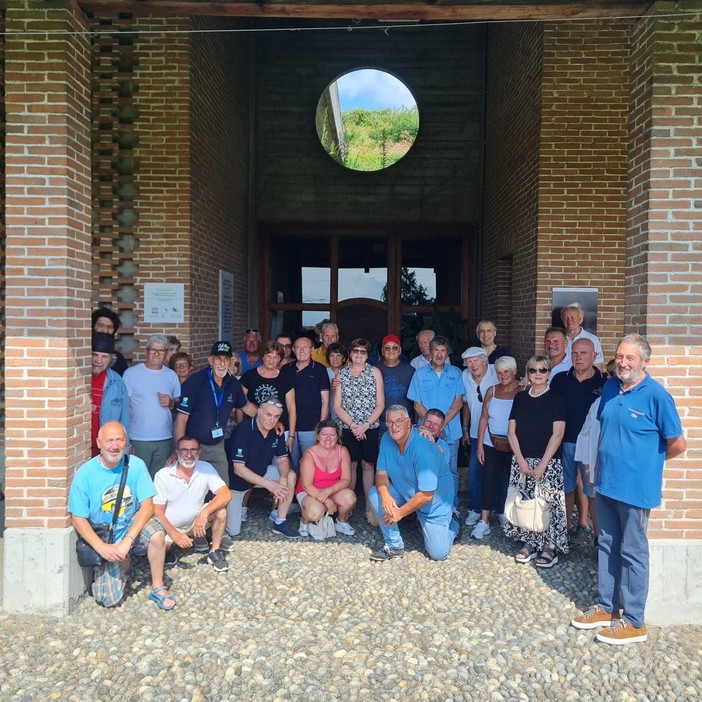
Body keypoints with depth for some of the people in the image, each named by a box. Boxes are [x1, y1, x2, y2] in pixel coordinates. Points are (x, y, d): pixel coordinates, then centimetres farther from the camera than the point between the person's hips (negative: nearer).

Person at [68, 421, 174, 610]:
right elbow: (78, 518, -10)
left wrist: (127, 541, -25)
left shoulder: (136, 465, -13)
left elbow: (147, 506, -14)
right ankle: (124, 565, 22)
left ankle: (157, 588, -9)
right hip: (104, 540, 0)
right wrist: (101, 547, -21)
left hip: (133, 526, 0)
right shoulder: (85, 473, -15)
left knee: (157, 534, -33)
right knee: (108, 599, -11)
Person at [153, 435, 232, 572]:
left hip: (196, 523, 2)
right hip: (170, 526, -2)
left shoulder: (206, 469, -13)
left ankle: (215, 552, -7)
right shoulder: (163, 475, -17)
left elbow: (225, 494, -22)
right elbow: (157, 511, -15)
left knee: (220, 508, -24)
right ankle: (169, 548, 6)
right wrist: (174, 534, -28)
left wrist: (204, 513, -37)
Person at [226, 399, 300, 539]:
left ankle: (280, 523, -5)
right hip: (236, 480, -5)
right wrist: (268, 484, -31)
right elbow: (239, 469, -29)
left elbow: (283, 460, -4)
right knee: (233, 531, -7)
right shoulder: (243, 429, -28)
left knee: (291, 476, -17)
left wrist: (283, 478, -26)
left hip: (261, 473, 5)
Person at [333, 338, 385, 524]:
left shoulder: (374, 372, 0)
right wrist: (352, 425, -10)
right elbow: (337, 406, 1)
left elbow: (380, 404, -2)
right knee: (350, 466, 7)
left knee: (368, 466, 5)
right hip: (348, 429, 1)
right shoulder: (342, 374, 3)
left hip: (370, 428, -1)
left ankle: (369, 508, 13)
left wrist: (365, 425, -11)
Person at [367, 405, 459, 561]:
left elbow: (426, 495, -30)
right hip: (405, 492, 6)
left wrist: (400, 513, -23)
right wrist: (385, 495, -30)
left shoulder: (423, 448, -33)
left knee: (438, 554, -7)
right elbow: (381, 473, -9)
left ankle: (451, 526, 27)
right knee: (375, 494, -20)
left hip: (434, 503, -5)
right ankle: (394, 546, -6)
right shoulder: (387, 439, -12)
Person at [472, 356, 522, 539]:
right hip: (492, 444, 2)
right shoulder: (491, 391, 3)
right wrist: (479, 445, 0)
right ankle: (484, 521, 4)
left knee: (509, 481, 12)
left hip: (514, 446, -2)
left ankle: (504, 513, 32)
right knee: (489, 480, 0)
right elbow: (484, 419, 4)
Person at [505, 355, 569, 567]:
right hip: (521, 460, 4)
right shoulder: (520, 398, 8)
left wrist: (542, 464, -13)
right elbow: (511, 432, 6)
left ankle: (550, 546, 9)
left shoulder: (555, 399, -2)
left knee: (548, 503, -5)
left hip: (548, 462, -4)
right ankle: (529, 542, 21)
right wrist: (521, 460, -5)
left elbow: (557, 434, -8)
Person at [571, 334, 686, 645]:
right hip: (606, 483, 7)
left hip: (635, 488, -6)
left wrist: (647, 460, 3)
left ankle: (633, 621, 20)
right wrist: (601, 467, 12)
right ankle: (606, 606, 32)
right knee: (607, 547, 17)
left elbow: (677, 444, -10)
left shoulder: (656, 395, -16)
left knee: (632, 553, 5)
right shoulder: (610, 388, 4)